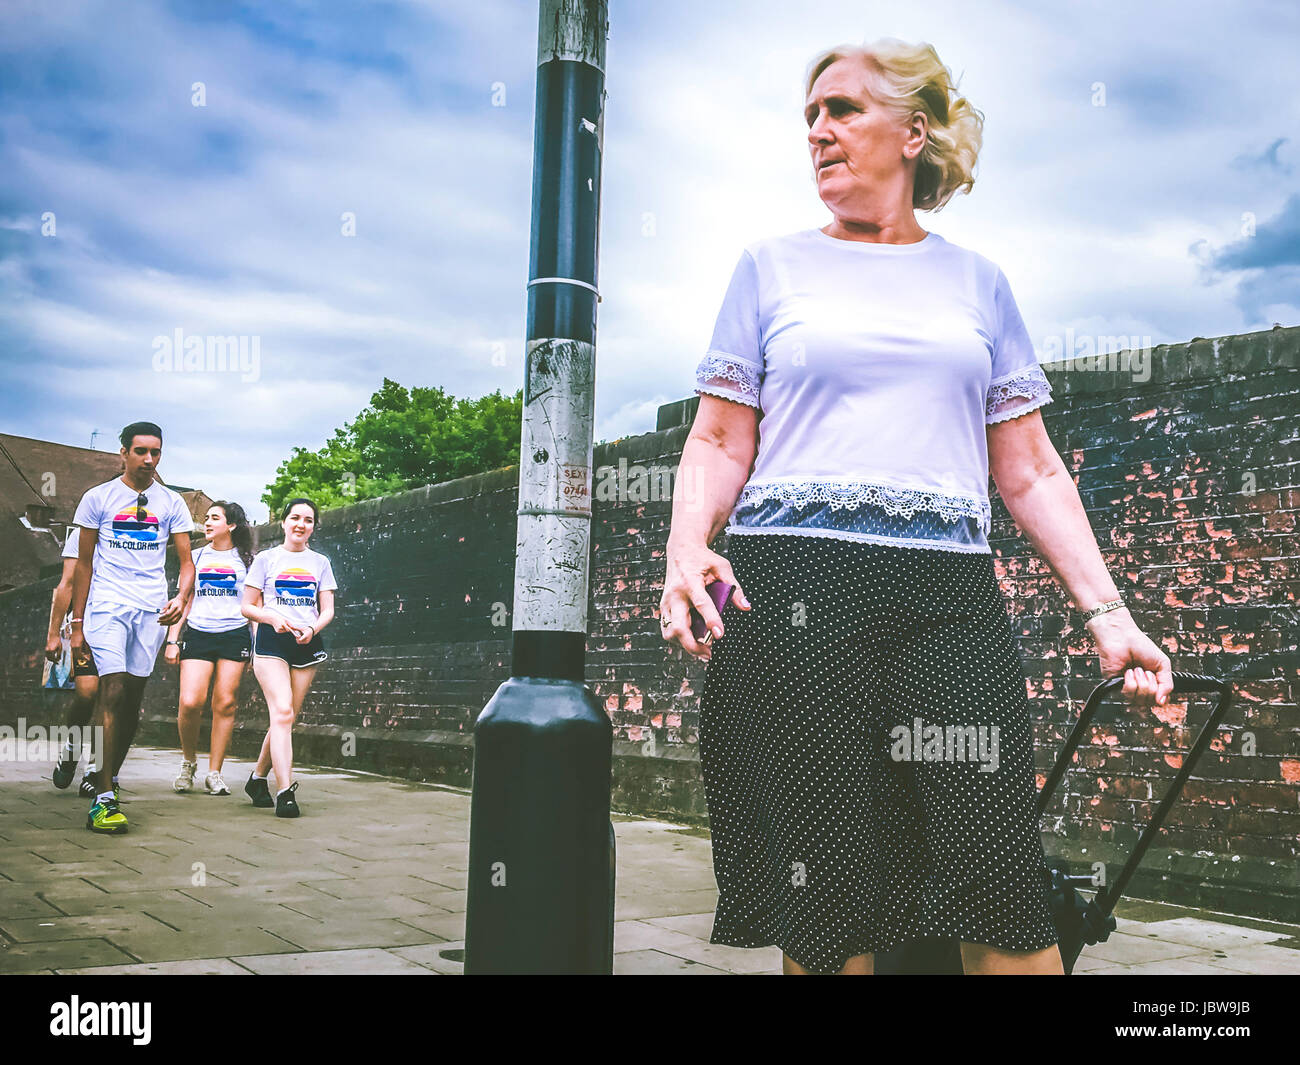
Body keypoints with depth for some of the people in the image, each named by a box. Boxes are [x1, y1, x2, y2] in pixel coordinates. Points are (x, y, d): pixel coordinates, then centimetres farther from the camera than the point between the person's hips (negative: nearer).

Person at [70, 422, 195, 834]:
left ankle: (107, 776, 25)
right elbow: (83, 563, 6)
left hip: (152, 610, 3)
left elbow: (186, 561, 9)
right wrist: (77, 624, 1)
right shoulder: (98, 498, 4)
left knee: (134, 697, 6)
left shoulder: (172, 504, 10)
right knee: (113, 692, -16)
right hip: (107, 605, -3)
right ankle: (103, 800, -17)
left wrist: (181, 598, -13)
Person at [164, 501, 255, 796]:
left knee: (225, 704, -4)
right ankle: (189, 761, 11)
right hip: (197, 635, 1)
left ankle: (214, 772, 7)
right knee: (190, 703, -13)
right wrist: (172, 639, 7)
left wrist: (258, 645, 3)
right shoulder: (196, 557, 16)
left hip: (234, 636, -1)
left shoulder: (246, 560, 10)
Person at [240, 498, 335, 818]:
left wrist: (312, 628, -12)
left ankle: (257, 778, 25)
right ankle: (285, 792, -23)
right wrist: (273, 618, -13)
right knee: (282, 712, -18)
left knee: (287, 717, 5)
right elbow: (247, 607, 6)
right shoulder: (266, 559, 6)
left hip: (307, 644, 3)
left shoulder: (320, 563, 13)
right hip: (271, 641, -3)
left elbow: (328, 610, 9)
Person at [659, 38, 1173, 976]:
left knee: (1003, 894, -5)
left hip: (950, 593, 1)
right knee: (824, 895, 0)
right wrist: (686, 551, -11)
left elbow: (1030, 471, 15)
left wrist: (1106, 610, 4)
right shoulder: (773, 267, 15)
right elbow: (720, 441, 8)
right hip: (791, 588, -1)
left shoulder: (977, 282, 18)